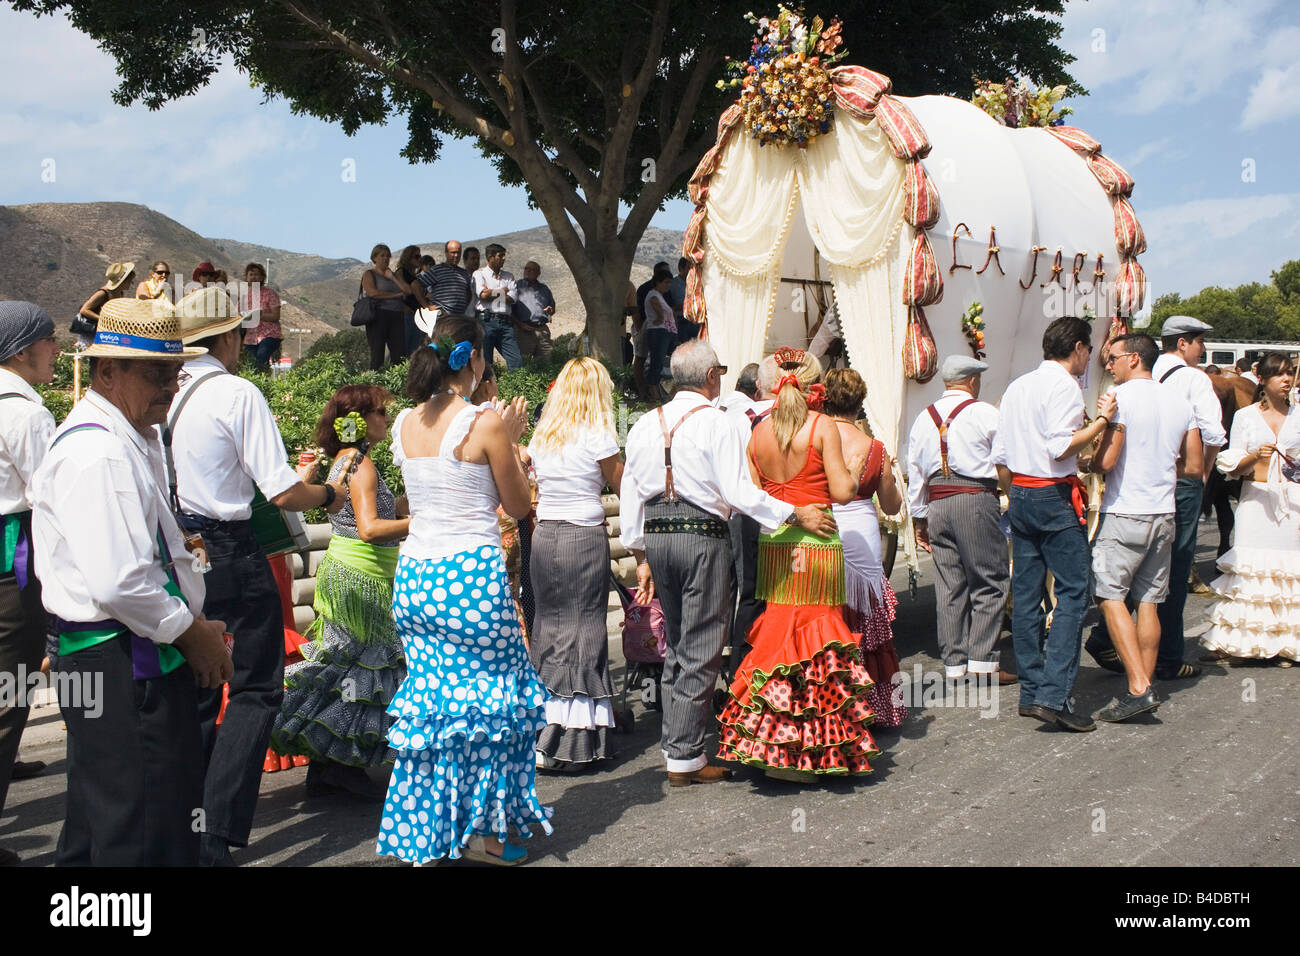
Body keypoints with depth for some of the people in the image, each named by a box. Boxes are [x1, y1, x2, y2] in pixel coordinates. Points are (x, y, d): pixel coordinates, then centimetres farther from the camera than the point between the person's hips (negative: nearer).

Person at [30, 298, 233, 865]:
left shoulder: (133, 439, 15)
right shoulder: (96, 452, -19)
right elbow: (119, 583, -26)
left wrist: (194, 623, 11)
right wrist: (193, 633, -13)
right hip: (120, 668, -11)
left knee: (94, 830, 21)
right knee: (144, 838, -4)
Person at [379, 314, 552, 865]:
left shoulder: (404, 424, 6)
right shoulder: (485, 423, -11)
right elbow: (518, 506, -2)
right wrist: (510, 441, 8)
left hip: (414, 575, 6)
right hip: (472, 573, -6)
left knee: (430, 697, 14)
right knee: (487, 695, 8)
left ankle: (423, 830, 20)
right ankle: (480, 831, 13)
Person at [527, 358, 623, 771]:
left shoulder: (540, 436, 9)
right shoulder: (597, 436, -7)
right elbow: (624, 488, 1)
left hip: (543, 536, 6)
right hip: (584, 537, -5)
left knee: (548, 628, 12)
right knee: (581, 631, -1)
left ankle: (538, 734, 16)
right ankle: (569, 742, 1)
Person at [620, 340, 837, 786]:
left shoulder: (645, 425, 11)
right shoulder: (714, 423, -8)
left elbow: (630, 495, 12)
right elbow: (740, 493, -15)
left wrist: (641, 556, 18)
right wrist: (796, 514, -8)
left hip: (656, 536, 7)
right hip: (702, 536, -6)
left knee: (677, 645, 18)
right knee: (700, 650, 0)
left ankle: (674, 740, 24)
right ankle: (685, 757, 2)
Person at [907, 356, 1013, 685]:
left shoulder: (924, 418, 14)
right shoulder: (984, 413, -2)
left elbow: (915, 472, 15)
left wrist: (919, 519, 19)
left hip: (937, 503, 5)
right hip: (976, 498, -5)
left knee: (949, 585, 8)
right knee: (990, 582, -1)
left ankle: (954, 663, 10)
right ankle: (982, 661, -6)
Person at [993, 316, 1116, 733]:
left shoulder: (1017, 386, 15)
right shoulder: (1064, 386, -10)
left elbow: (1000, 453, 14)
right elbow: (1060, 447, -20)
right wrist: (1101, 420, -12)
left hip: (1019, 494, 8)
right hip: (1055, 496, -8)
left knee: (1025, 594, 9)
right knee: (1072, 592, -6)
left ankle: (1030, 691, 13)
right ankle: (1053, 695, -14)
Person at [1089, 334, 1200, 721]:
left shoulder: (1121, 397, -10)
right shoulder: (1180, 402, 10)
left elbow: (1106, 462, -16)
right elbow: (1195, 465, 12)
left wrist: (1088, 461, 5)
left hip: (1125, 514, -7)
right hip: (1164, 514, 7)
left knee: (1110, 595, -5)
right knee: (1148, 602, 9)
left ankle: (1139, 688, -14)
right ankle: (1145, 686, 11)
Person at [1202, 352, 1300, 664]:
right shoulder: (1245, 416, 5)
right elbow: (1234, 467, 1)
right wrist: (1256, 456, -16)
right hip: (1256, 499, -1)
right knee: (1250, 569, -5)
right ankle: (1240, 642, -1)